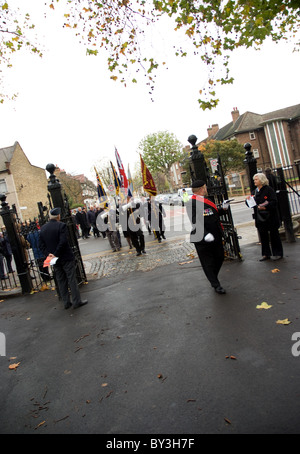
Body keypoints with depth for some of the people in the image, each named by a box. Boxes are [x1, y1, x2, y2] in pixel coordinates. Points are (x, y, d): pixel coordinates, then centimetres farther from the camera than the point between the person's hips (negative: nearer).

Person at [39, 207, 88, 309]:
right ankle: (76, 301, 7)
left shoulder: (43, 228, 5)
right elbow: (63, 242, -22)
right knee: (72, 279, 2)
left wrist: (48, 254, -4)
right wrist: (55, 254, -16)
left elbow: (41, 244, 3)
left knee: (61, 281, 13)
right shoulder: (61, 225, -13)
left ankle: (66, 302, 19)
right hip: (66, 257, -6)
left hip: (55, 259, 6)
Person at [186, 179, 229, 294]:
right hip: (203, 240, -9)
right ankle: (216, 285, 22)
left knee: (219, 258, 19)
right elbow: (195, 222, -26)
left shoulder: (206, 200, 12)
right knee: (208, 262, 4)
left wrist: (223, 209, 8)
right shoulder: (191, 204, -17)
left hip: (216, 237, 9)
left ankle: (213, 278, 42)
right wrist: (205, 234, -36)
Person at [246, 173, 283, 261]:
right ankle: (266, 254, 19)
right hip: (259, 217, 6)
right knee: (263, 236, 9)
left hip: (270, 217, -6)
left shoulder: (268, 189, -8)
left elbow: (274, 202, -15)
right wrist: (248, 200, -6)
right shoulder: (255, 191, 12)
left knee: (274, 234, 4)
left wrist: (265, 207, -28)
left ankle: (278, 253, 15)